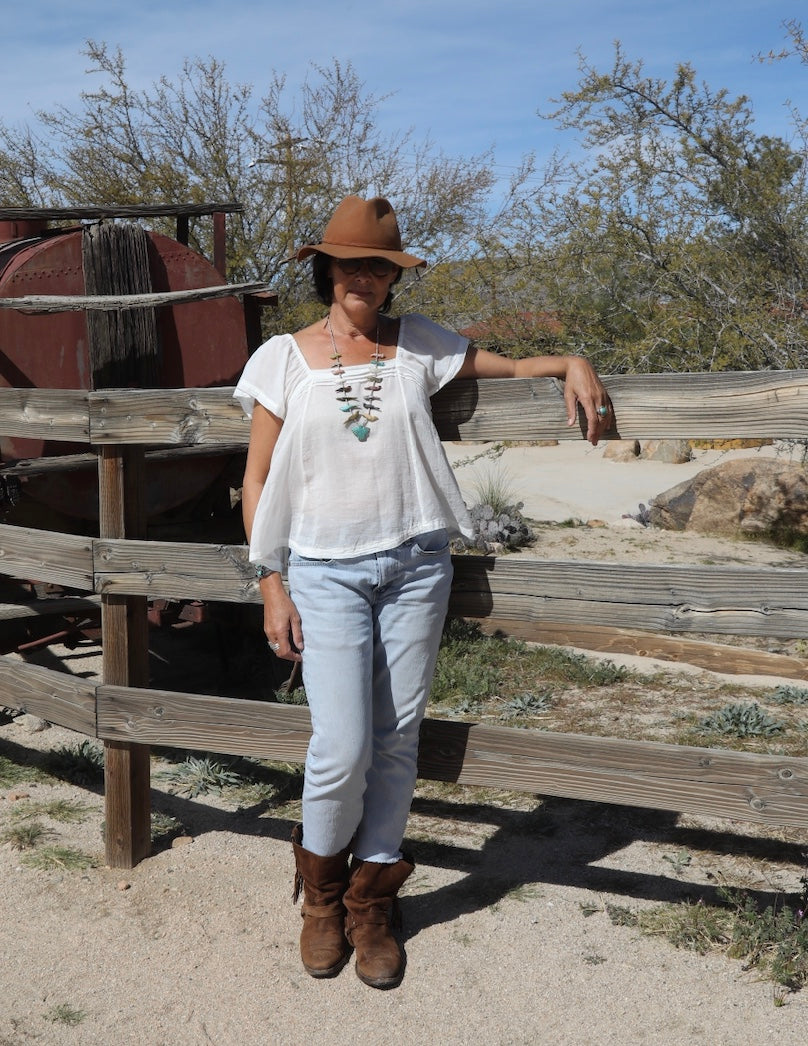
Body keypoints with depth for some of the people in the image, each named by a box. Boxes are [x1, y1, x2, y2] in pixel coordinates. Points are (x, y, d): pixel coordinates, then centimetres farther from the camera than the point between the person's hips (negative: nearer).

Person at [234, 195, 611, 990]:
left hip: (414, 564, 2)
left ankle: (372, 902, 27)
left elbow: (510, 365, 17)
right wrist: (272, 585, -2)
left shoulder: (418, 345, 7)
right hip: (326, 571, -2)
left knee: (396, 741, 7)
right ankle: (321, 890, 22)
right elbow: (257, 479, 3)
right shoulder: (285, 358, 2)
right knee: (342, 749, -8)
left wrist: (570, 363, -4)